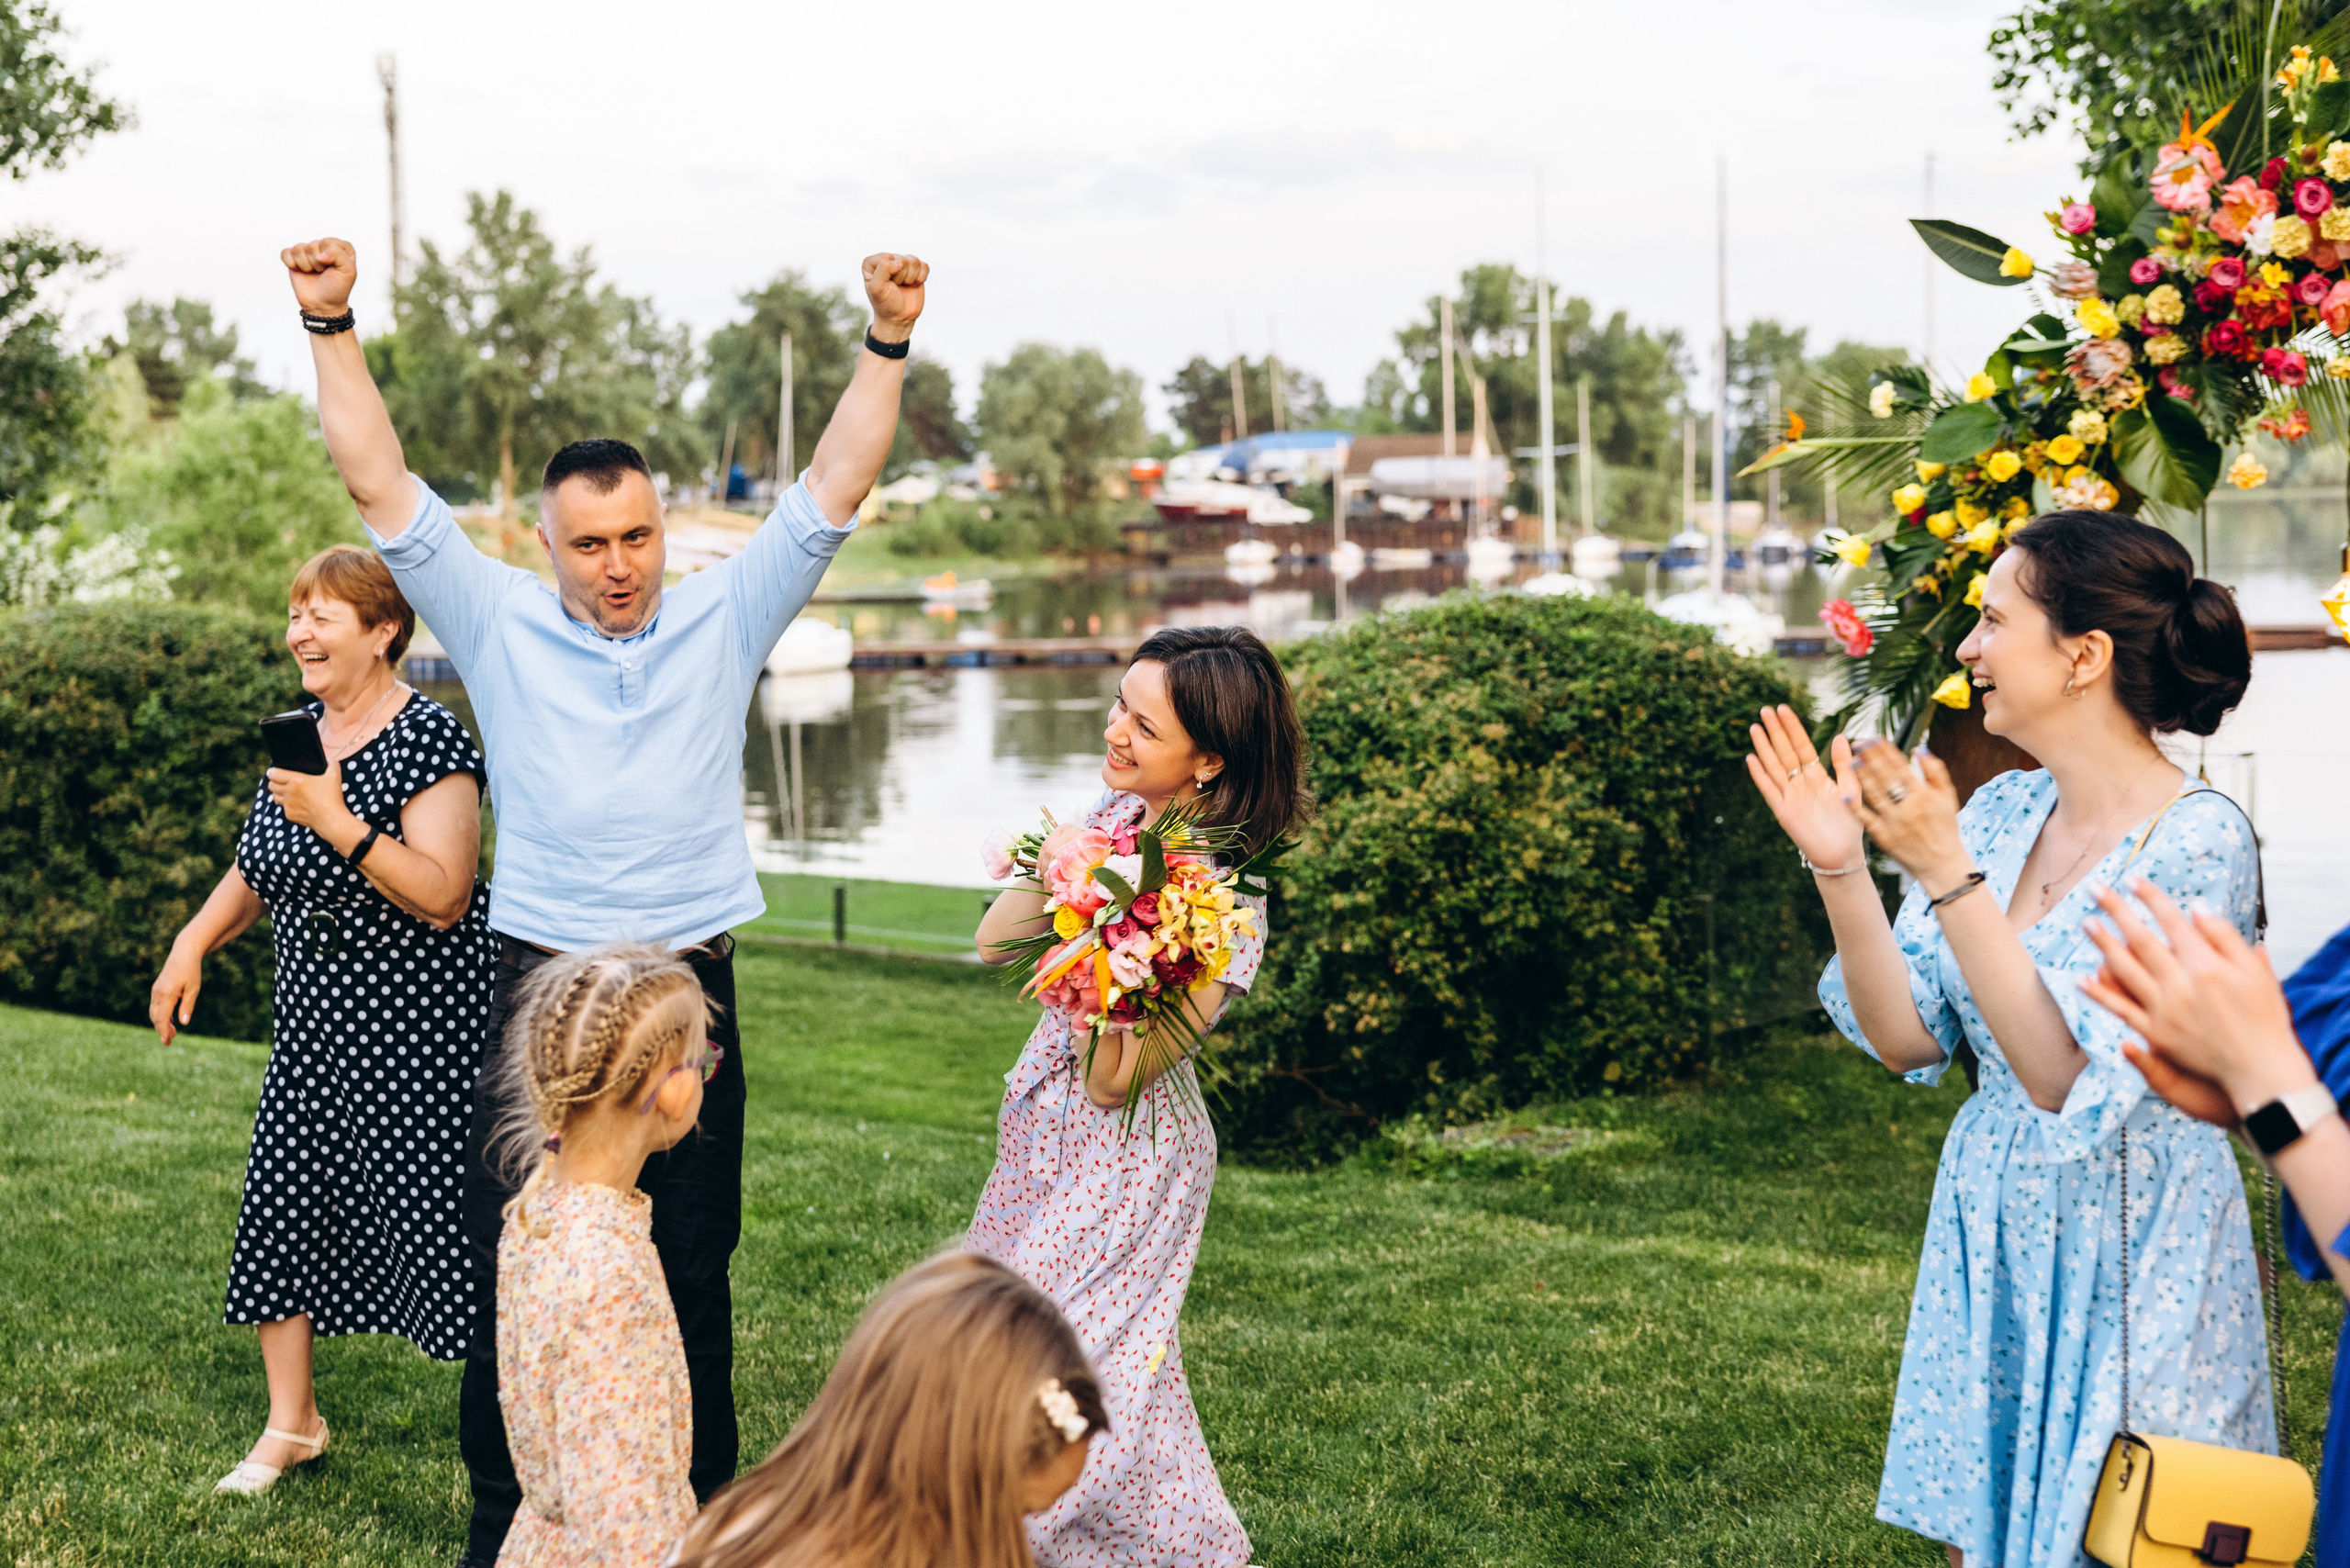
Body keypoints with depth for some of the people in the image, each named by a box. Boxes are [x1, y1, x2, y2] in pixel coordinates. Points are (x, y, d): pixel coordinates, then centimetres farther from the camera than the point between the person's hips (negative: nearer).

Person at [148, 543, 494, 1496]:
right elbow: (259, 866, 23)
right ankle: (291, 1421, 24)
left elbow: (443, 898, -23)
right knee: (279, 1202, 8)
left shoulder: (426, 739, -15)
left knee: (431, 1205, -5)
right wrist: (195, 940, 10)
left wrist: (337, 821, -28)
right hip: (314, 1023, 8)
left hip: (416, 1028, -8)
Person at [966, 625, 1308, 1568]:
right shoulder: (1115, 816, -1)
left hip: (1130, 1154, -8)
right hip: (1047, 1134, 8)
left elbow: (1114, 1079, -24)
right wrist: (1046, 871, -13)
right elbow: (993, 944, 4)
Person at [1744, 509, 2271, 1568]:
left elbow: (2069, 1076, -26)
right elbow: (1908, 1039, -1)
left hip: (2128, 1255, -6)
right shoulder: (2002, 813, 2)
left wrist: (1949, 874, -30)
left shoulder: (2198, 841, -17)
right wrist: (1841, 867, -12)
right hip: (1986, 1237, 6)